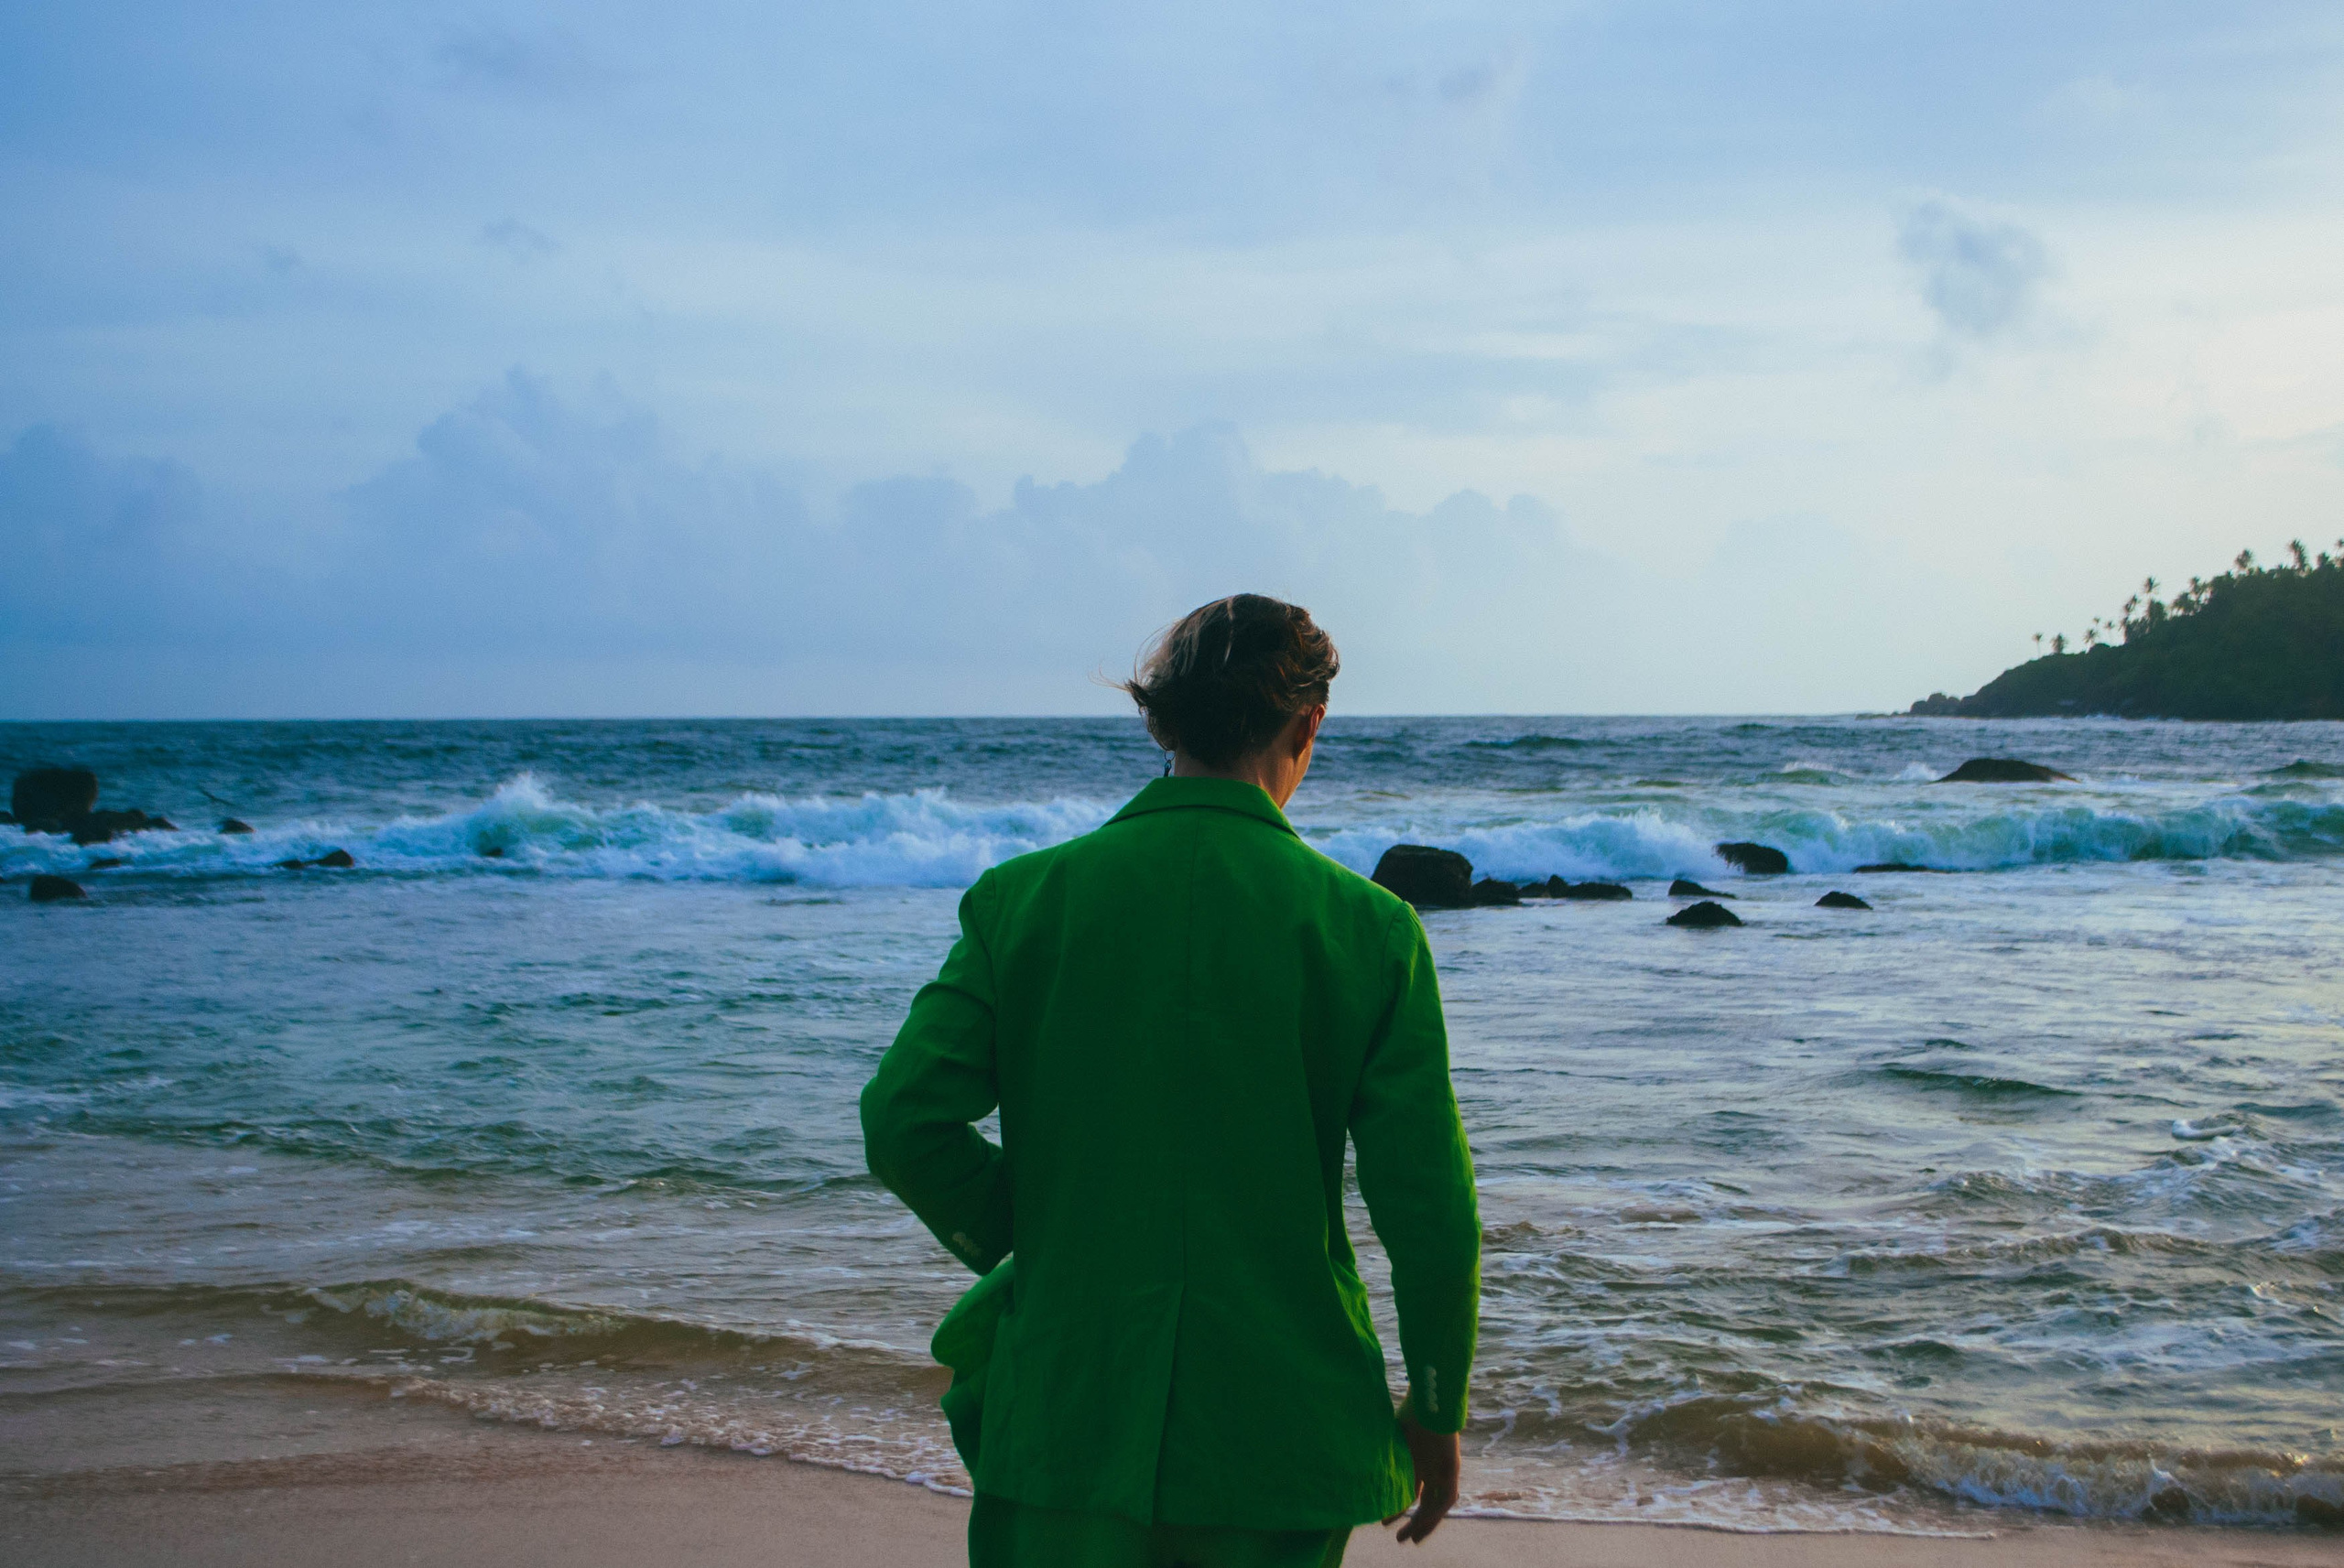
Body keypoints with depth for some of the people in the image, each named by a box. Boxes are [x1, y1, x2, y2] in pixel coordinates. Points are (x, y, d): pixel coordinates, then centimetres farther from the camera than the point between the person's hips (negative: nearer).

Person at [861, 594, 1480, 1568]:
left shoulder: (1021, 898, -3)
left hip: (1064, 1416, 1)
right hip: (1281, 1440, 0)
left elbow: (902, 1120, -8)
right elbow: (1427, 1203, -7)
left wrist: (1021, 1241, 10)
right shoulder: (1368, 927, -6)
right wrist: (1438, 1412, 7)